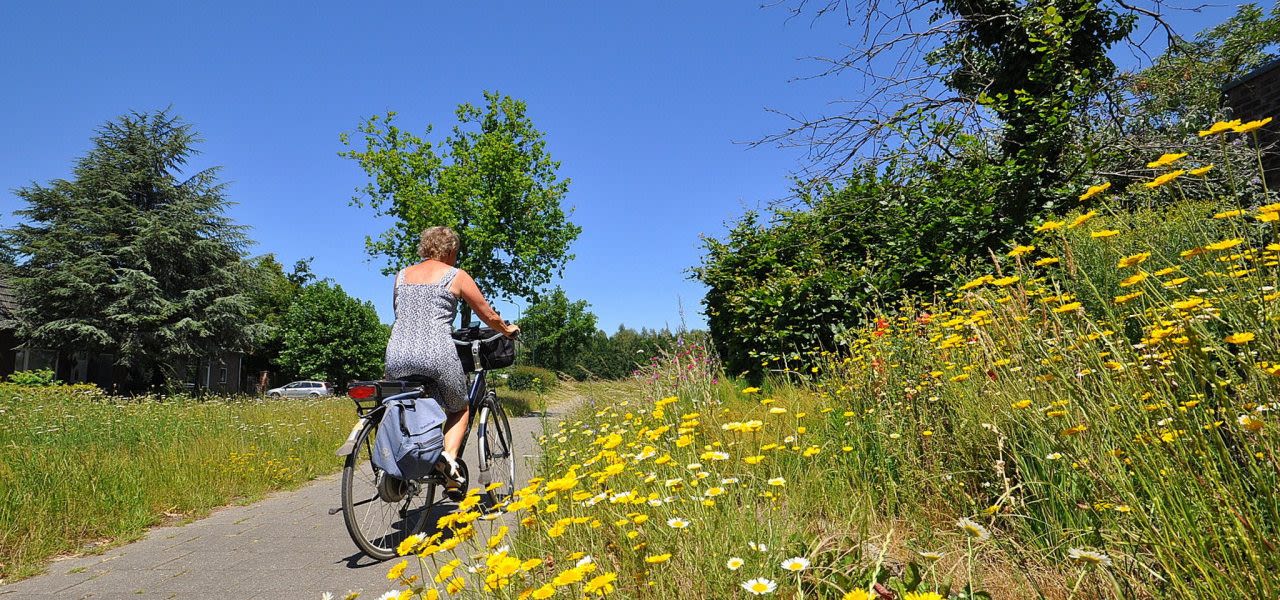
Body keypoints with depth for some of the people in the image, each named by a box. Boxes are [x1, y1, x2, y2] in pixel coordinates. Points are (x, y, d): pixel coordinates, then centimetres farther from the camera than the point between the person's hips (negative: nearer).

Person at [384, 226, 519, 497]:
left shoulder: (402, 275, 20)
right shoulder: (456, 276, 8)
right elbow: (489, 316, 14)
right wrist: (508, 330, 34)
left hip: (396, 356, 4)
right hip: (437, 355, -4)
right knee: (459, 410, 20)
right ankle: (449, 457, -6)